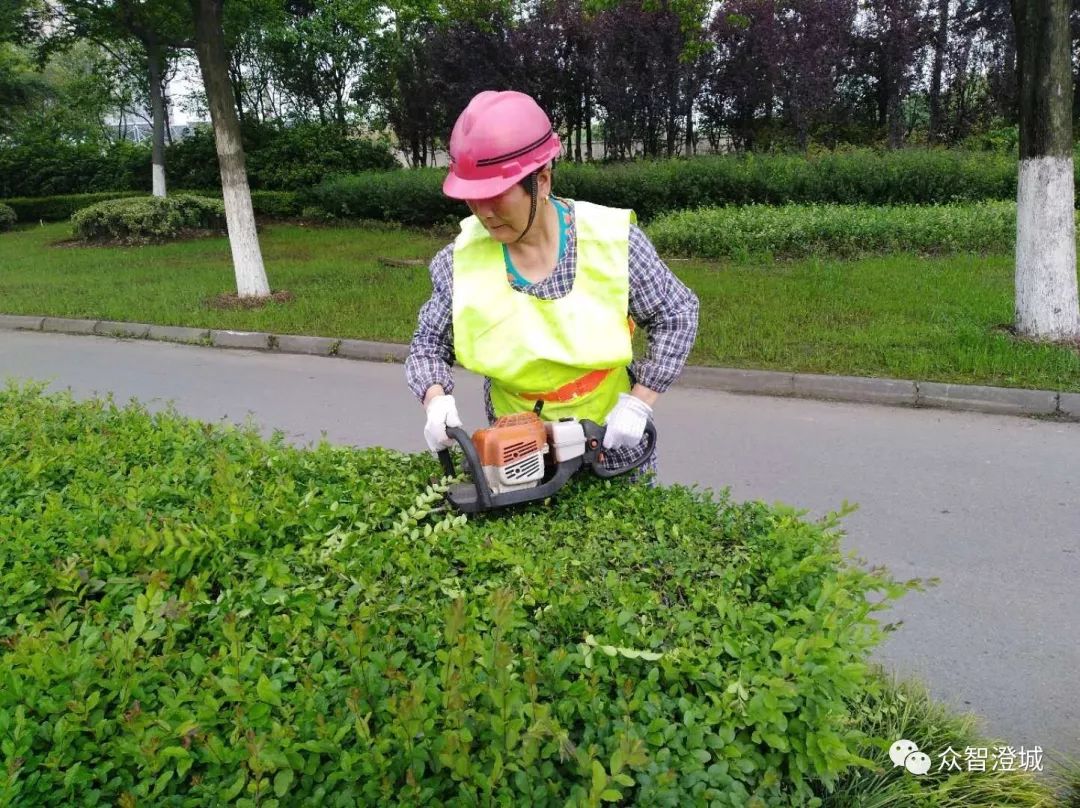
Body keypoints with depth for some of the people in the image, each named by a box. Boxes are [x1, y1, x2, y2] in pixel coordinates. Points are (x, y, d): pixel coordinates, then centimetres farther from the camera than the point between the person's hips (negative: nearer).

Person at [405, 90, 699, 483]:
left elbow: (678, 314, -7)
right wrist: (435, 397, -22)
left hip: (613, 441, -1)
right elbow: (429, 345, -1)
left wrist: (637, 404, -14)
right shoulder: (461, 259, -13)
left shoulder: (612, 240, -18)